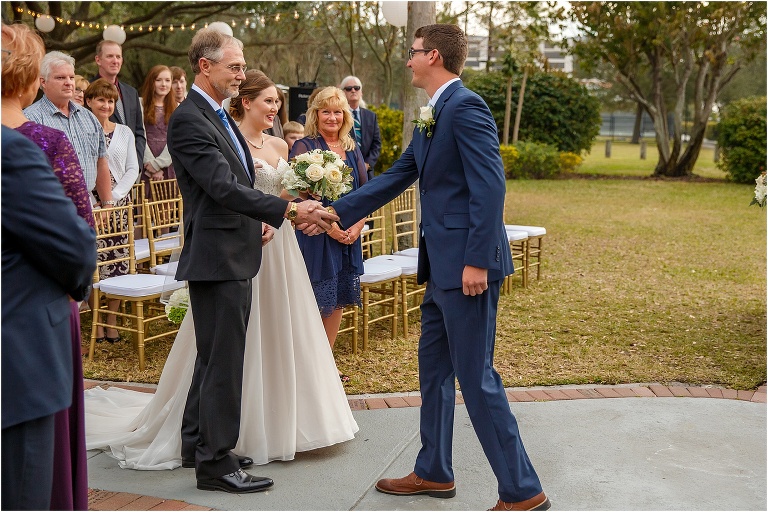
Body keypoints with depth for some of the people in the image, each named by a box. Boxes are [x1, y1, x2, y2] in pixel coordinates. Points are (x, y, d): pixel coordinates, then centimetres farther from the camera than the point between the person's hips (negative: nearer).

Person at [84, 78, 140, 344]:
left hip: (119, 202, 3)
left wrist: (115, 196, -5)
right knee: (94, 260, -6)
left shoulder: (124, 132, 12)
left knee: (120, 259, 0)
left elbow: (133, 168, 8)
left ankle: (112, 319, 9)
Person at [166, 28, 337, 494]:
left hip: (235, 255, 10)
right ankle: (216, 462, 7)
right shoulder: (188, 119, -15)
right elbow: (223, 186, -25)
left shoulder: (222, 118, 15)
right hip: (217, 258, -10)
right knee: (224, 360, -3)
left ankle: (198, 440, 32)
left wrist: (260, 220, 6)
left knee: (216, 355, 18)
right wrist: (289, 210, -29)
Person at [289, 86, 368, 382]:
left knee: (338, 300, 10)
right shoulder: (304, 147, -6)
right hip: (315, 235, -6)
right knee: (316, 301, -3)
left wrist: (356, 227, -3)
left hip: (349, 236, 6)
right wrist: (329, 227, -15)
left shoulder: (352, 149, 11)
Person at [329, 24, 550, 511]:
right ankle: (434, 473, 32)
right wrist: (334, 213, 20)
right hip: (443, 267, 10)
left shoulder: (466, 106, -13)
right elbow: (394, 179, 21)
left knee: (476, 376, -5)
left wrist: (477, 261, -23)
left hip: (467, 265, -10)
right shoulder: (431, 118, 17)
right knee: (434, 368, 18)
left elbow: (490, 185, -21)